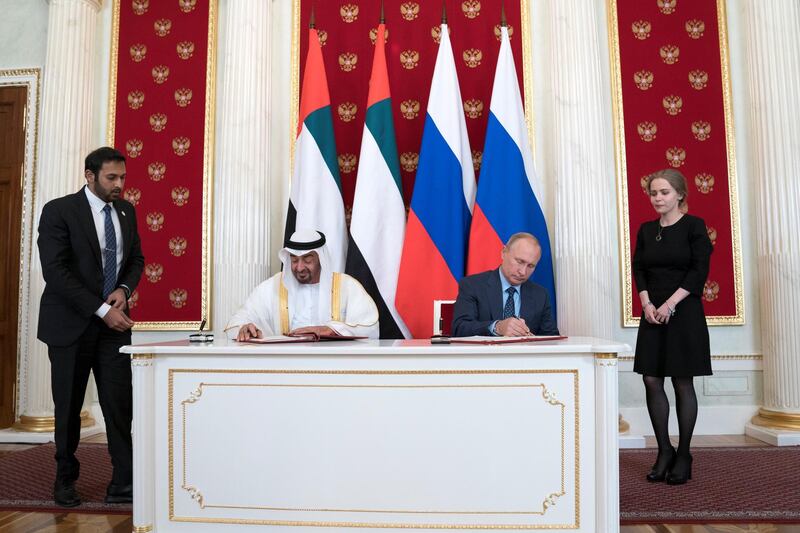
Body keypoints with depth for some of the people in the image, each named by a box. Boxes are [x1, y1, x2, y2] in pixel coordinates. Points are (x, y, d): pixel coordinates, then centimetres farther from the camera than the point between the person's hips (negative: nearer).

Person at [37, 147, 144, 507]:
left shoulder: (126, 211, 8)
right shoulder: (59, 211, -8)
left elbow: (136, 259, 15)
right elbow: (55, 271, -16)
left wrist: (123, 289, -6)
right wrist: (101, 310, -20)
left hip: (114, 322, 3)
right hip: (71, 324, -3)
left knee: (120, 403, -3)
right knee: (69, 407, 9)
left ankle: (124, 484, 4)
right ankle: (65, 480, 28)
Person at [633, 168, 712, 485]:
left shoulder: (694, 225, -3)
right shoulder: (646, 230, 11)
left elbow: (700, 271, -9)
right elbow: (638, 270, 8)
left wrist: (670, 303, -16)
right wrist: (646, 303, -8)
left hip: (684, 313, -4)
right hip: (653, 313, 5)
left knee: (683, 383, 1)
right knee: (652, 381, 1)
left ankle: (683, 455, 12)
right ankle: (664, 451, 14)